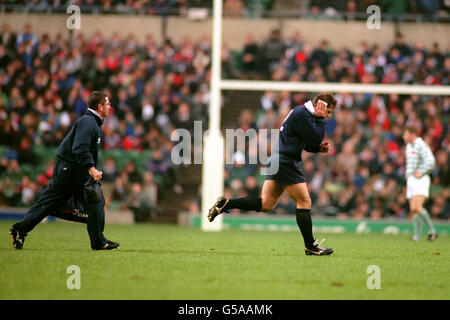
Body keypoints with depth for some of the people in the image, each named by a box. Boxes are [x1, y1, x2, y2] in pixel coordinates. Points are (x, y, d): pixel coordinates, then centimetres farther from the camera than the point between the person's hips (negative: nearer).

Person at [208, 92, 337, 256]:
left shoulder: (302, 112, 17)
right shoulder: (302, 114, -14)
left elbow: (304, 142, 25)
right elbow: (315, 138, -18)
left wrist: (319, 148, 8)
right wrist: (320, 119, -9)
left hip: (277, 161, 10)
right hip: (286, 162, -10)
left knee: (266, 203, 8)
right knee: (304, 202, -3)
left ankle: (225, 204, 1)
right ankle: (311, 246, 1)